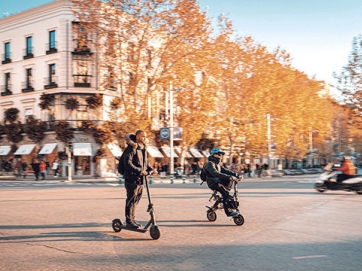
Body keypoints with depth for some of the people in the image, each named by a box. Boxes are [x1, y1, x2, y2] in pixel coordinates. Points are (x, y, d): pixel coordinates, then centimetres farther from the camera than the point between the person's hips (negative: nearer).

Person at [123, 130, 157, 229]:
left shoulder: (143, 148, 15)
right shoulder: (131, 148, -12)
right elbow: (128, 163, -21)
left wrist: (151, 169, 6)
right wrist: (140, 171, -28)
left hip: (141, 179, 8)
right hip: (132, 178, -8)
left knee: (137, 199, 14)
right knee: (131, 199, -3)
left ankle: (132, 218, 26)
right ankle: (129, 220, 7)